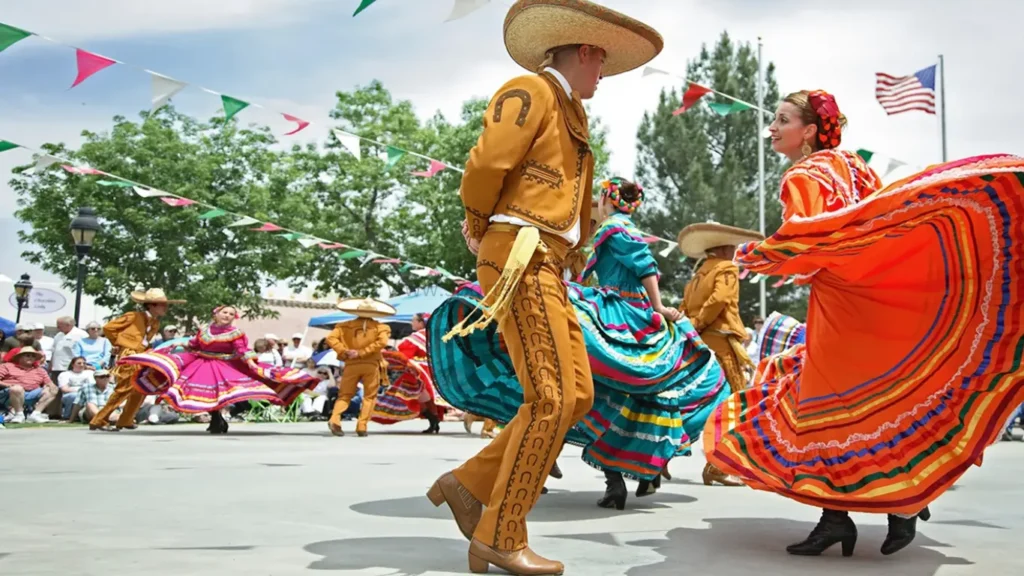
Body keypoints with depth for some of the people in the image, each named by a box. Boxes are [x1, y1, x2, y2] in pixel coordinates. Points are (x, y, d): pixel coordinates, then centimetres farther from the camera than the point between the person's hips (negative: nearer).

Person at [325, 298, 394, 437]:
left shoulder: (345, 326, 8)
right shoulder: (380, 327, 5)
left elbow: (331, 338, -5)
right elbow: (382, 342, -14)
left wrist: (344, 352, -7)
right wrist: (361, 353, -13)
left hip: (351, 364, 1)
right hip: (371, 364, -1)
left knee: (345, 395, 9)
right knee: (369, 396, 10)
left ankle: (334, 420, -13)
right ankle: (362, 426, 1)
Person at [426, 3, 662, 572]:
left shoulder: (571, 112, 26)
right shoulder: (530, 91, -4)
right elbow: (486, 164, -13)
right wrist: (478, 223, 3)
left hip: (547, 267, 9)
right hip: (519, 258, -9)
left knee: (577, 395, 4)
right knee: (551, 398, -12)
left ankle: (469, 484, 12)